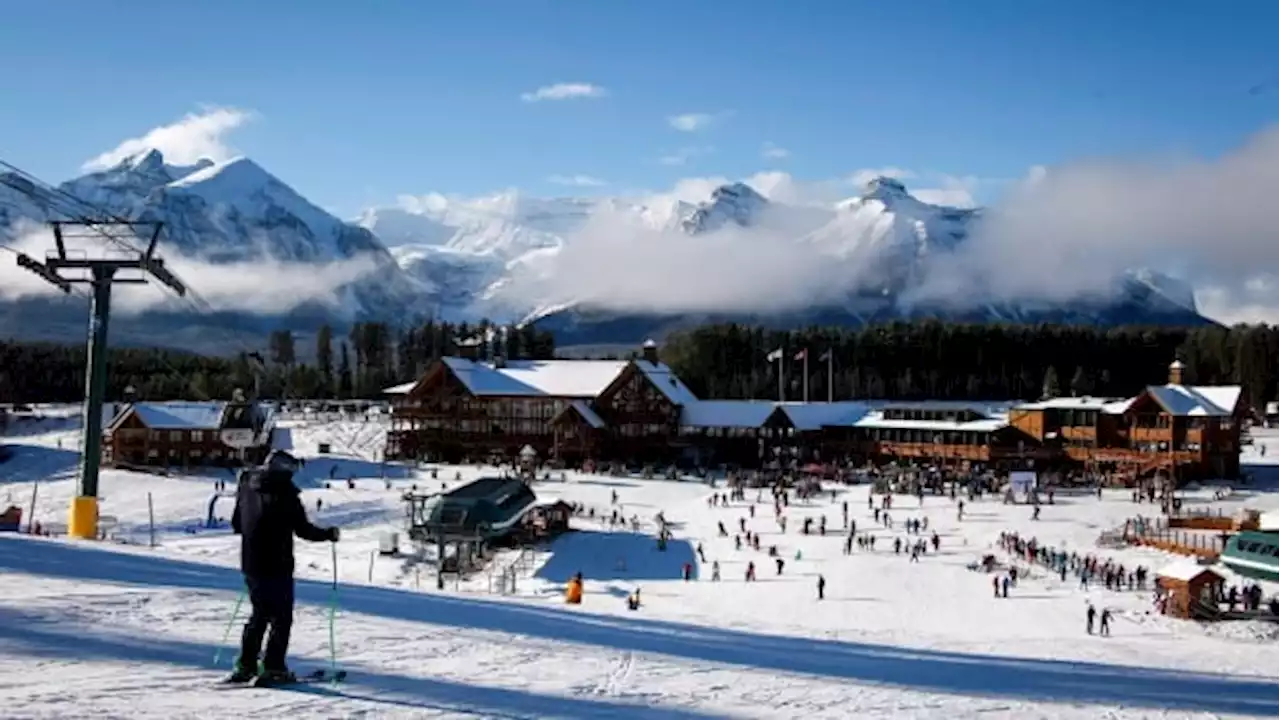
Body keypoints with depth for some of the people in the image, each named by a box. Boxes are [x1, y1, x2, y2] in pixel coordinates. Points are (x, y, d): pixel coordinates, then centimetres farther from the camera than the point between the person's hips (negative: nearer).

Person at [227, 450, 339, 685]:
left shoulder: (248, 487, 6)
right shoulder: (284, 492, -15)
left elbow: (236, 524, 15)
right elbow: (303, 529, -14)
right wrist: (329, 534, 1)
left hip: (251, 565, 7)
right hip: (277, 567, -7)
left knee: (259, 614, 19)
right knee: (281, 617, 3)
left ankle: (245, 665, 17)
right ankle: (273, 668, 0)